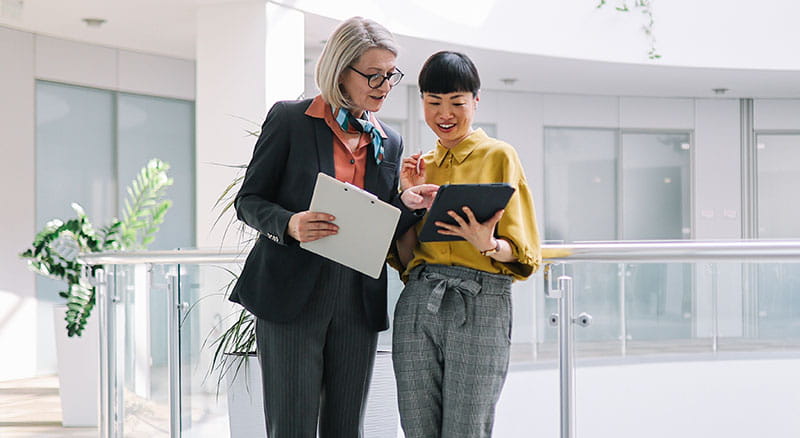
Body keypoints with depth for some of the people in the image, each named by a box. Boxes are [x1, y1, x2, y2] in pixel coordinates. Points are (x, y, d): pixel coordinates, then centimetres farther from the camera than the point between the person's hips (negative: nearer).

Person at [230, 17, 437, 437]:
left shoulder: (389, 142, 13)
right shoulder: (289, 119, -1)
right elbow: (249, 200, 0)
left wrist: (407, 205, -5)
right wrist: (289, 224, -20)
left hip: (359, 304, 4)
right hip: (291, 297, -4)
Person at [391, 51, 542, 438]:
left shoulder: (499, 156, 5)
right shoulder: (421, 165, 17)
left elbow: (522, 255, 1)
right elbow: (406, 258, 15)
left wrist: (487, 245, -20)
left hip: (480, 305, -4)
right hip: (417, 302, 4)